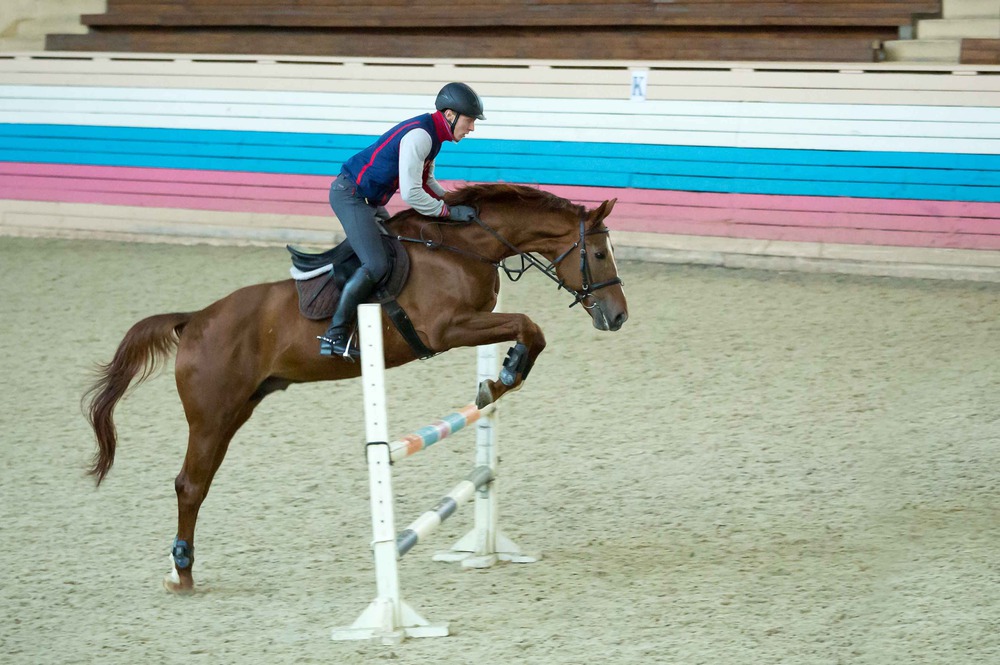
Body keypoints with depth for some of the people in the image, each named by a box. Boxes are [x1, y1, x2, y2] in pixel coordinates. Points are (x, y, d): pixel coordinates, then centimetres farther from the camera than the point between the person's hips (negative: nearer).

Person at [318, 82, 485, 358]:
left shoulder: (432, 135, 10)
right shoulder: (418, 136, -23)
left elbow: (426, 183, 21)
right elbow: (411, 194, -26)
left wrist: (458, 203, 8)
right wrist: (450, 212, -18)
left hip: (368, 201, 11)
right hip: (350, 195, -11)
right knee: (376, 265, -21)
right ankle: (335, 334, -18)